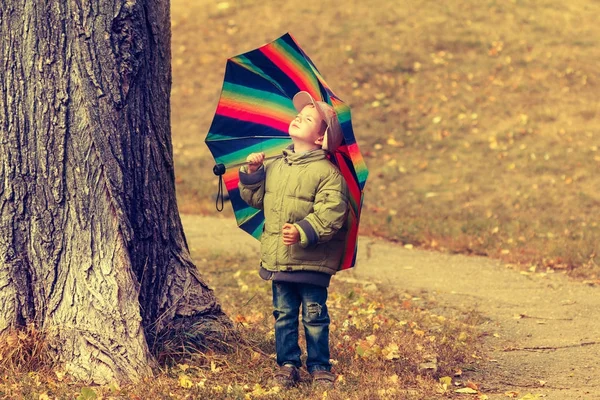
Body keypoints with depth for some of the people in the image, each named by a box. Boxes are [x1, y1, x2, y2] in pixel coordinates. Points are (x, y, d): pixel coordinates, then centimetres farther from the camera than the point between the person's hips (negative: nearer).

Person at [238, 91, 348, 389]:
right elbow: (255, 197, 19)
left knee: (314, 316, 3)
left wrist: (303, 232, -30)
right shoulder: (274, 167, 10)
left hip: (311, 261, -5)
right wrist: (252, 174, 2)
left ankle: (319, 366, 15)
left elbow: (330, 214, -19)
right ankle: (287, 364, 20)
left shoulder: (327, 172, -11)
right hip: (278, 259, 5)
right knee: (283, 315, 11)